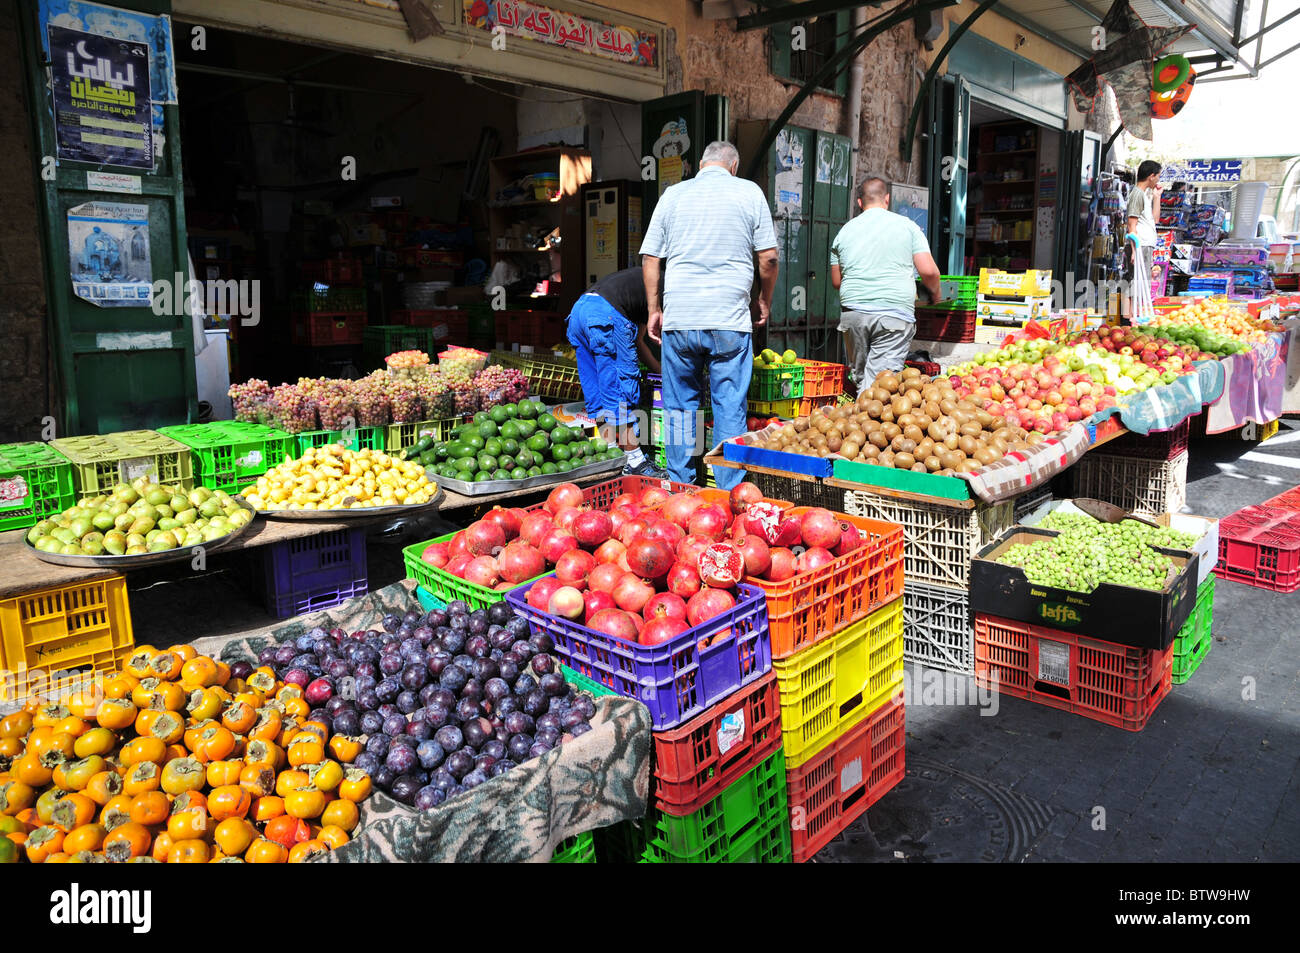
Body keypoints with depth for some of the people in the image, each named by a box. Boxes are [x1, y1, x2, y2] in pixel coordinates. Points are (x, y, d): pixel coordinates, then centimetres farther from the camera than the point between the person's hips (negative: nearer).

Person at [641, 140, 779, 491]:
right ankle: (730, 492, 8)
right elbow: (768, 257, 3)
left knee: (680, 405, 12)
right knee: (730, 408, 4)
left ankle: (679, 486, 19)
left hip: (679, 317, 2)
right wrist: (764, 302, 17)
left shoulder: (673, 194, 10)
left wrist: (654, 310, 16)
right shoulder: (750, 192, 6)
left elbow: (650, 258, 9)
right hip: (730, 319, -1)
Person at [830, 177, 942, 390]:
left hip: (852, 312, 3)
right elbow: (928, 271, -1)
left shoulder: (845, 231, 12)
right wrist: (935, 293, 20)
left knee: (859, 376, 13)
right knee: (879, 381, -8)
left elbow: (836, 281, 18)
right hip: (895, 313, -3)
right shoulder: (907, 226, 5)